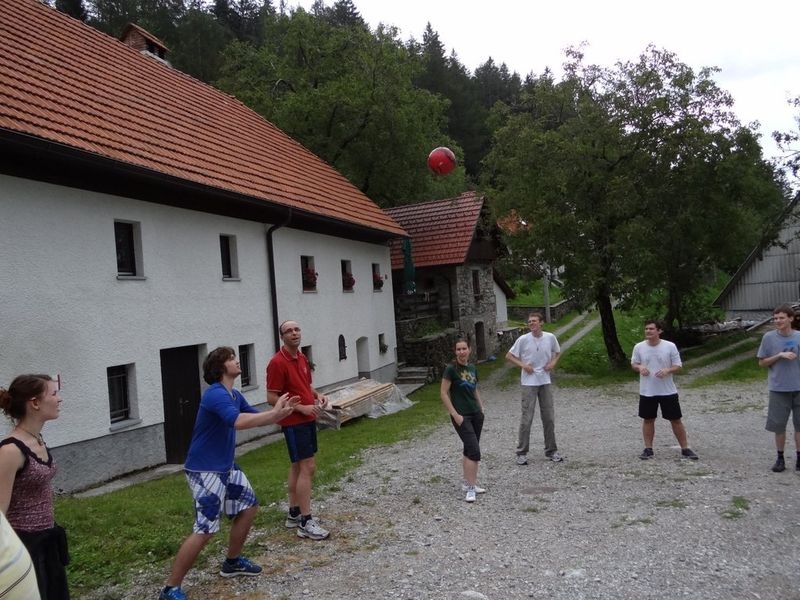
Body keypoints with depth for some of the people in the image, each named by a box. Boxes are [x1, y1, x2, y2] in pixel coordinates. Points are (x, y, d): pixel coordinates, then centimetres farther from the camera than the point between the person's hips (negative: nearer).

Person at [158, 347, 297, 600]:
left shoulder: (235, 395, 8)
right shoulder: (216, 394, -23)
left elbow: (255, 418, 13)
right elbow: (239, 421, -40)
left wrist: (280, 412, -4)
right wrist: (274, 412, -32)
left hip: (226, 467, 10)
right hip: (205, 470, -10)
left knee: (249, 506, 17)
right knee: (205, 529, -12)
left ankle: (232, 562, 35)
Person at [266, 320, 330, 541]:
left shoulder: (302, 358, 9)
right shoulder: (277, 363, -17)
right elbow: (271, 398, -18)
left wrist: (317, 395, 2)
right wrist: (301, 407, -20)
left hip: (308, 419, 9)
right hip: (294, 422, -9)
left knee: (297, 466, 15)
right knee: (308, 467, -9)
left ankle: (294, 514, 27)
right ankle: (305, 522, -3)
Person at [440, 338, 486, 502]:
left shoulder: (472, 368, 8)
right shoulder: (451, 369, -12)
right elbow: (443, 393, -13)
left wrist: (481, 407, 10)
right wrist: (455, 414, -16)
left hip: (476, 414, 7)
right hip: (461, 416, -7)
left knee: (469, 450, 15)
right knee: (474, 450, -12)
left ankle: (467, 482, 28)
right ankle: (470, 488, -4)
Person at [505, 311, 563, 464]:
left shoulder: (550, 337, -2)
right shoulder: (523, 339, -10)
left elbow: (558, 352, 17)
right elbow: (509, 356, -1)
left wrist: (553, 363, -2)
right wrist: (523, 365, -13)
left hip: (545, 382, 3)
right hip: (529, 383, -3)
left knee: (549, 418, 11)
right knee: (526, 418, -2)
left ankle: (551, 451, 25)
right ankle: (522, 453, 9)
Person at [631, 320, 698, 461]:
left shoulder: (670, 346, -7)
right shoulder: (639, 347, -3)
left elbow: (678, 366, -2)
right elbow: (633, 364, 9)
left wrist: (667, 370, -22)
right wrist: (640, 367, -14)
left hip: (668, 391, -1)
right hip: (646, 392, 1)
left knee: (676, 419, 6)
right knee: (648, 419, 9)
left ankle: (685, 449, 19)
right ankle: (648, 449, 20)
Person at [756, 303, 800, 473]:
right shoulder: (769, 337, -3)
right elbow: (762, 363, 1)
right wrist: (780, 355, -14)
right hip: (778, 389, -1)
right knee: (779, 425, 7)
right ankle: (780, 458, 20)